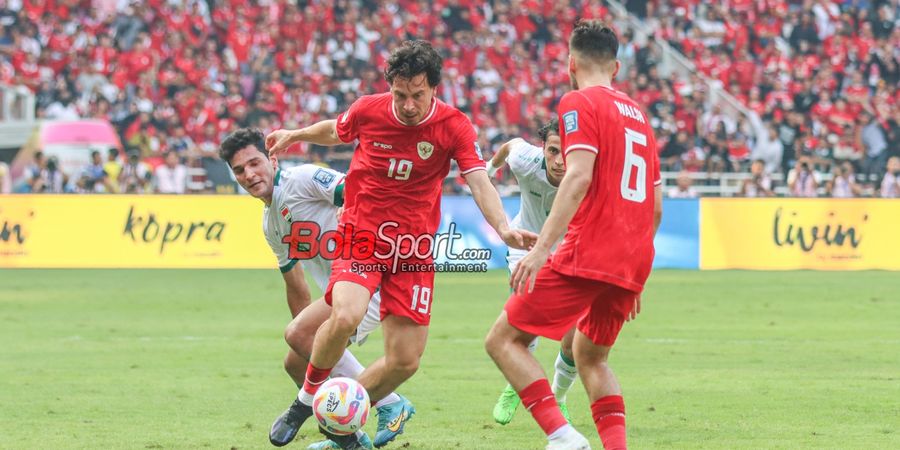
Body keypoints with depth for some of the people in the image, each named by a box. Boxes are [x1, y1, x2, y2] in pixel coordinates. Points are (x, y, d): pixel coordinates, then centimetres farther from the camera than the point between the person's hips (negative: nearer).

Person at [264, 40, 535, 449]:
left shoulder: (453, 126, -10)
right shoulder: (368, 110, -7)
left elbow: (479, 183, -19)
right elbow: (336, 131, 17)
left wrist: (503, 228, -35)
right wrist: (294, 135, 24)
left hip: (413, 246, 1)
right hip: (360, 233, -1)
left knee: (405, 361, -4)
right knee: (345, 316, -30)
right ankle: (308, 398, -4)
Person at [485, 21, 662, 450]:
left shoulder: (579, 103, -3)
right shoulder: (638, 114, 20)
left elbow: (579, 177, -18)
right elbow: (656, 207, 21)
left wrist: (542, 247, -23)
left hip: (587, 255, -8)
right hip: (632, 265, 8)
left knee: (503, 340, -2)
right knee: (590, 357, 23)